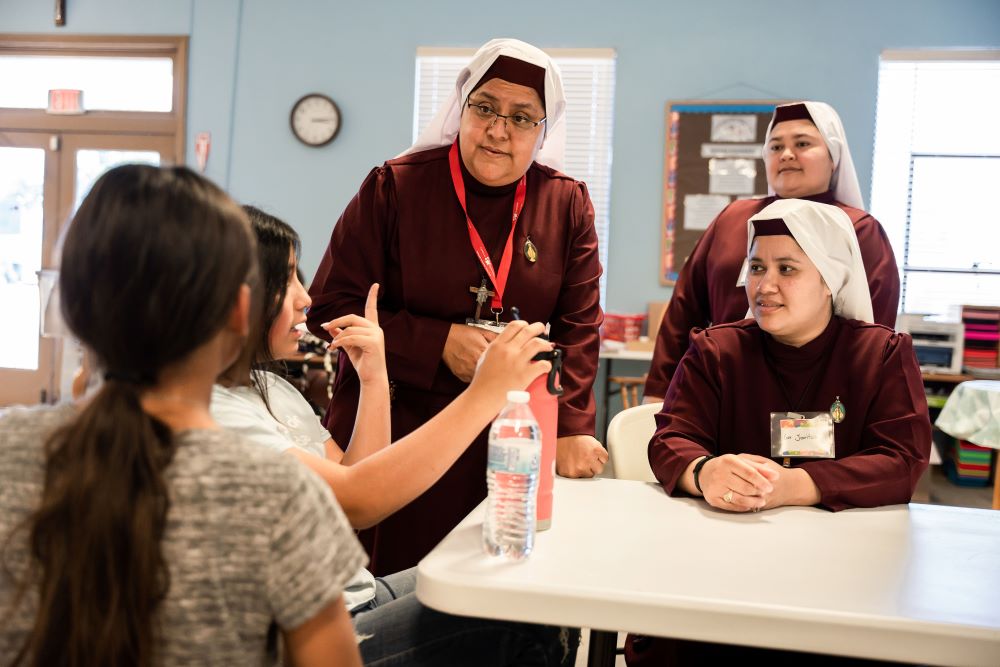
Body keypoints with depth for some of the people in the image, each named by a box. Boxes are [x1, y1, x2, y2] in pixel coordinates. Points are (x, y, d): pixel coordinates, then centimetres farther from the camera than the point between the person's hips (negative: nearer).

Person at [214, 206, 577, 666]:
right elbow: (355, 503, -29)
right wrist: (485, 393, -28)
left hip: (357, 596, 9)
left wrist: (374, 379, 1)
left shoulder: (270, 386, 10)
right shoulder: (210, 413, -20)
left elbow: (353, 480, 11)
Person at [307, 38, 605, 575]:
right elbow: (331, 308, -4)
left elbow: (578, 326, 2)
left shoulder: (568, 205, 5)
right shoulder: (394, 187, -3)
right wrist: (439, 343, -14)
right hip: (392, 438, -2)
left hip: (511, 446, 2)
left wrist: (571, 427, -11)